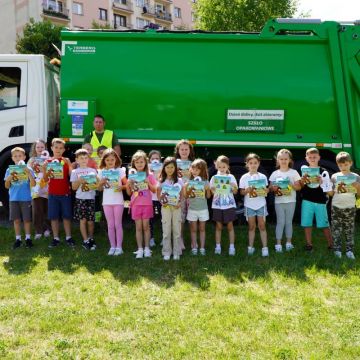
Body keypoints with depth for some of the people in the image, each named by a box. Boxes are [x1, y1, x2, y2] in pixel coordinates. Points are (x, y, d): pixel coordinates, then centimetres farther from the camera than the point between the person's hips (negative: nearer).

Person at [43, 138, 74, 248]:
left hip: (65, 193, -1)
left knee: (66, 216, 6)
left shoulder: (66, 161, 0)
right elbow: (46, 180, 3)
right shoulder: (48, 161, 4)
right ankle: (56, 238, 16)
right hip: (52, 193, 1)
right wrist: (44, 169, -14)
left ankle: (68, 237, 16)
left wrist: (68, 163, -22)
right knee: (54, 217, 6)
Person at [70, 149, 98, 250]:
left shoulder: (93, 171, 9)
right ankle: (85, 240, 6)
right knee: (83, 220, -3)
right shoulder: (75, 172, 5)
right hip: (80, 198, -1)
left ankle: (91, 239, 20)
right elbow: (74, 187, 2)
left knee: (90, 221, 3)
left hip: (91, 198, 1)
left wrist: (92, 184, -11)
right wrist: (79, 181, -15)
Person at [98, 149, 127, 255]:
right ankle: (112, 246, 17)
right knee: (110, 225, 9)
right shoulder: (102, 172, 4)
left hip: (118, 201, -2)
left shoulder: (120, 170, -2)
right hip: (107, 202, 2)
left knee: (118, 224, 4)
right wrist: (101, 183, -11)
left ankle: (119, 247, 11)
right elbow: (100, 189, 9)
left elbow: (126, 184, 1)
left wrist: (121, 187, -20)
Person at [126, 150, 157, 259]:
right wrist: (129, 184, -12)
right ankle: (140, 249, 9)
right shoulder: (131, 176, 4)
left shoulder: (149, 175, 1)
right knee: (138, 227, 4)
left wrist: (148, 183, -14)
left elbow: (154, 190, 1)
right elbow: (129, 193, 5)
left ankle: (147, 248, 12)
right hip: (136, 204, 1)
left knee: (146, 226, 3)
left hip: (147, 204, -1)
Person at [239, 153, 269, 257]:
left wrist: (265, 190, -17)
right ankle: (250, 247, 17)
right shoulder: (244, 177, -1)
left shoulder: (262, 176, 2)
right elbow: (241, 192, 0)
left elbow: (266, 190, 5)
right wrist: (247, 190, -20)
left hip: (261, 204, 0)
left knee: (262, 226, 2)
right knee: (251, 226, 8)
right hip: (249, 205, 0)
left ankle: (265, 247, 7)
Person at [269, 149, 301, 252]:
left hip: (290, 201, 0)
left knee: (288, 222, 8)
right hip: (279, 202, 0)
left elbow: (299, 187, 0)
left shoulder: (293, 172, 1)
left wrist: (292, 185, -20)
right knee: (280, 222, 1)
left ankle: (289, 242, 18)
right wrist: (274, 188, -17)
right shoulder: (275, 174, 4)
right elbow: (270, 188, 5)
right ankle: (278, 244, 6)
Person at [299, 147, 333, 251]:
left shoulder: (323, 171, 3)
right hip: (307, 201, 2)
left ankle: (330, 244, 12)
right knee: (307, 224, 4)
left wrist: (321, 181, -19)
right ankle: (309, 244, 16)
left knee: (324, 224, 2)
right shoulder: (304, 171, 7)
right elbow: (300, 187, 6)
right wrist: (302, 180, -14)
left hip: (320, 201, -1)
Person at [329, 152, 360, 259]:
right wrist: (337, 190, -14)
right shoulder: (335, 176, 2)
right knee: (336, 230, 4)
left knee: (349, 230, 5)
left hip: (350, 207, 0)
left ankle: (349, 250, 14)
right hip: (336, 207, 0)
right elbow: (331, 193, 4)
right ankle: (337, 249, 13)